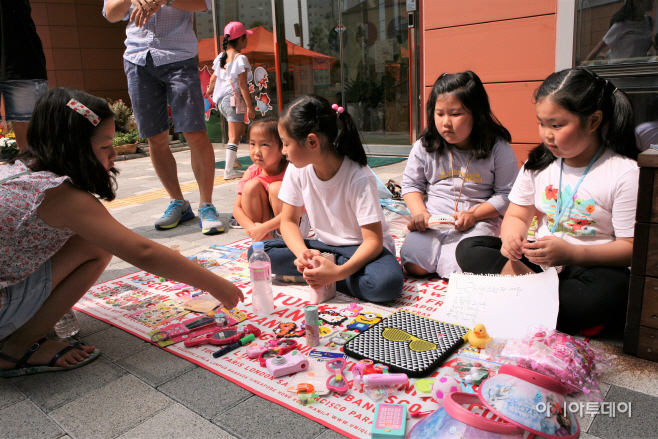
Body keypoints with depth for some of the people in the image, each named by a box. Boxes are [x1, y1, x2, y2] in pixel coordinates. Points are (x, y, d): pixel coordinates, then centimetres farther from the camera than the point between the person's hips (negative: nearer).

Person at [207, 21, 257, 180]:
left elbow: (213, 78, 17)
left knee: (241, 128, 25)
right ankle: (229, 170, -7)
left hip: (220, 99, 9)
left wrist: (210, 90, 37)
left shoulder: (221, 57, 9)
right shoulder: (241, 59, -13)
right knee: (234, 136, -6)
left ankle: (232, 158, 29)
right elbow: (243, 84, -16)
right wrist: (250, 106, -14)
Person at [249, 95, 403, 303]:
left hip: (362, 248, -4)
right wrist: (303, 253, -24)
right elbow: (288, 221, -2)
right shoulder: (297, 170, -9)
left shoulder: (359, 178, -25)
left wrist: (339, 272, -41)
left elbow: (373, 240, -24)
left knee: (386, 282, -38)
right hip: (325, 245, 4)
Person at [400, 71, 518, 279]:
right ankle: (444, 250, 10)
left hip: (479, 221, -2)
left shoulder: (498, 149, -5)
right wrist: (420, 212, -9)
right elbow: (411, 184, 10)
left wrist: (473, 214, -16)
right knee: (414, 264, -19)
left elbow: (506, 194, -2)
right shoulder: (424, 147, 2)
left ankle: (443, 255, 5)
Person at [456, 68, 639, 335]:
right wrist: (511, 237, -17)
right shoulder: (538, 163, 4)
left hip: (588, 265, -4)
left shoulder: (625, 173, -11)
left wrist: (571, 253, -28)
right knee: (468, 249, -11)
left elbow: (631, 247, -13)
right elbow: (517, 216, 8)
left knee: (612, 290, -39)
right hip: (538, 259, 5)